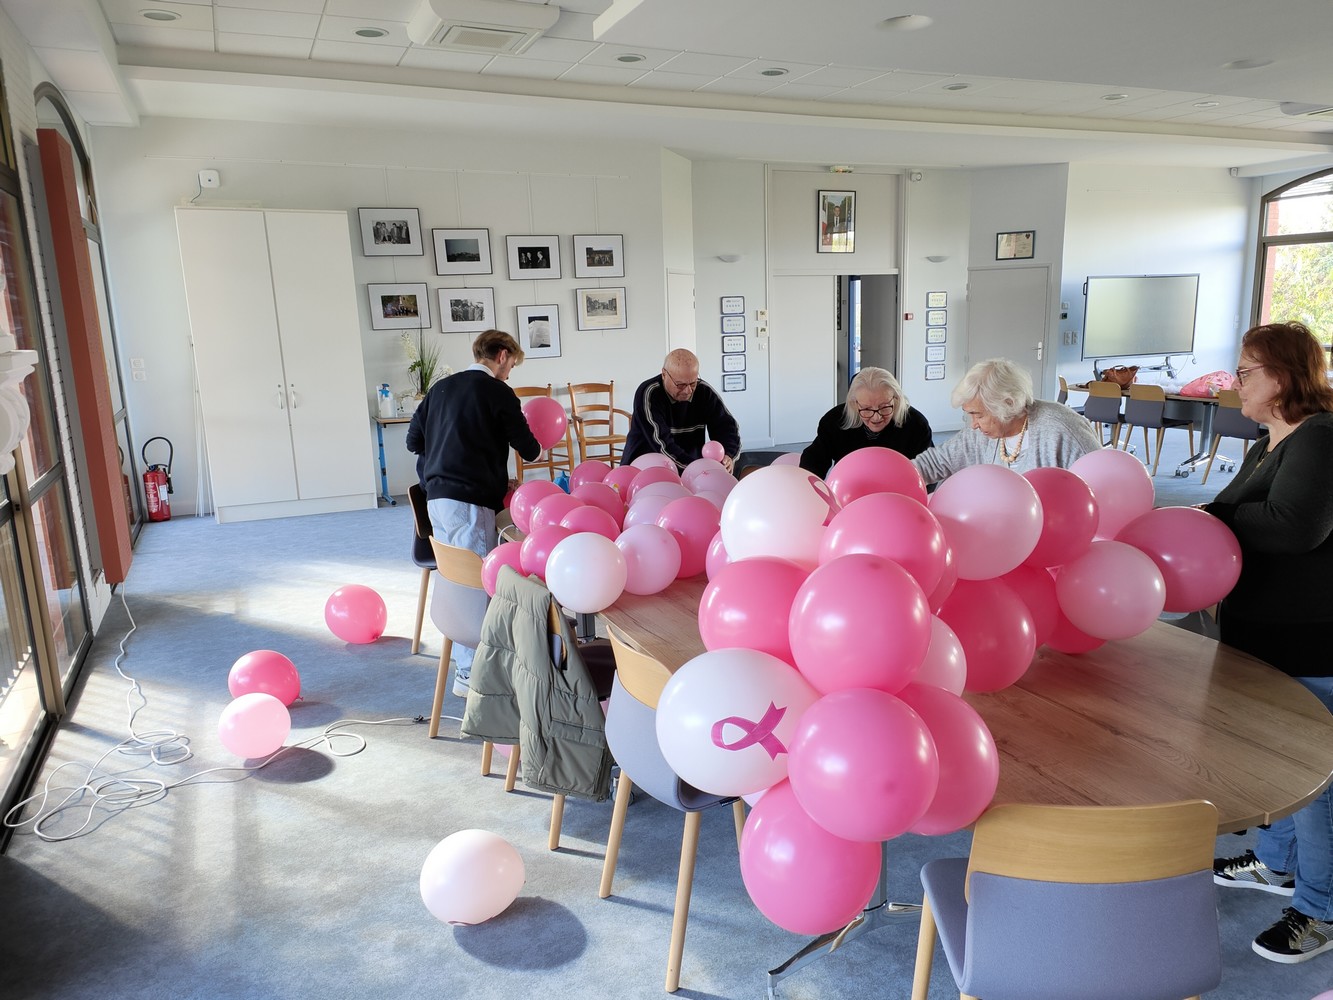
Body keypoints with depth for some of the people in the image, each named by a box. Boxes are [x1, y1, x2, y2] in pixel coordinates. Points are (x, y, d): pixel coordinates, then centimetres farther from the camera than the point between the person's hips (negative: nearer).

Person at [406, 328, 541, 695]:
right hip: (470, 500, -8)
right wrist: (537, 448, 23)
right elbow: (527, 449, 0)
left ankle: (462, 658, 26)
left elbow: (413, 440, 17)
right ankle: (471, 673, 0)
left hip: (436, 496, 8)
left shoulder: (441, 387, 16)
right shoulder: (496, 391, -4)